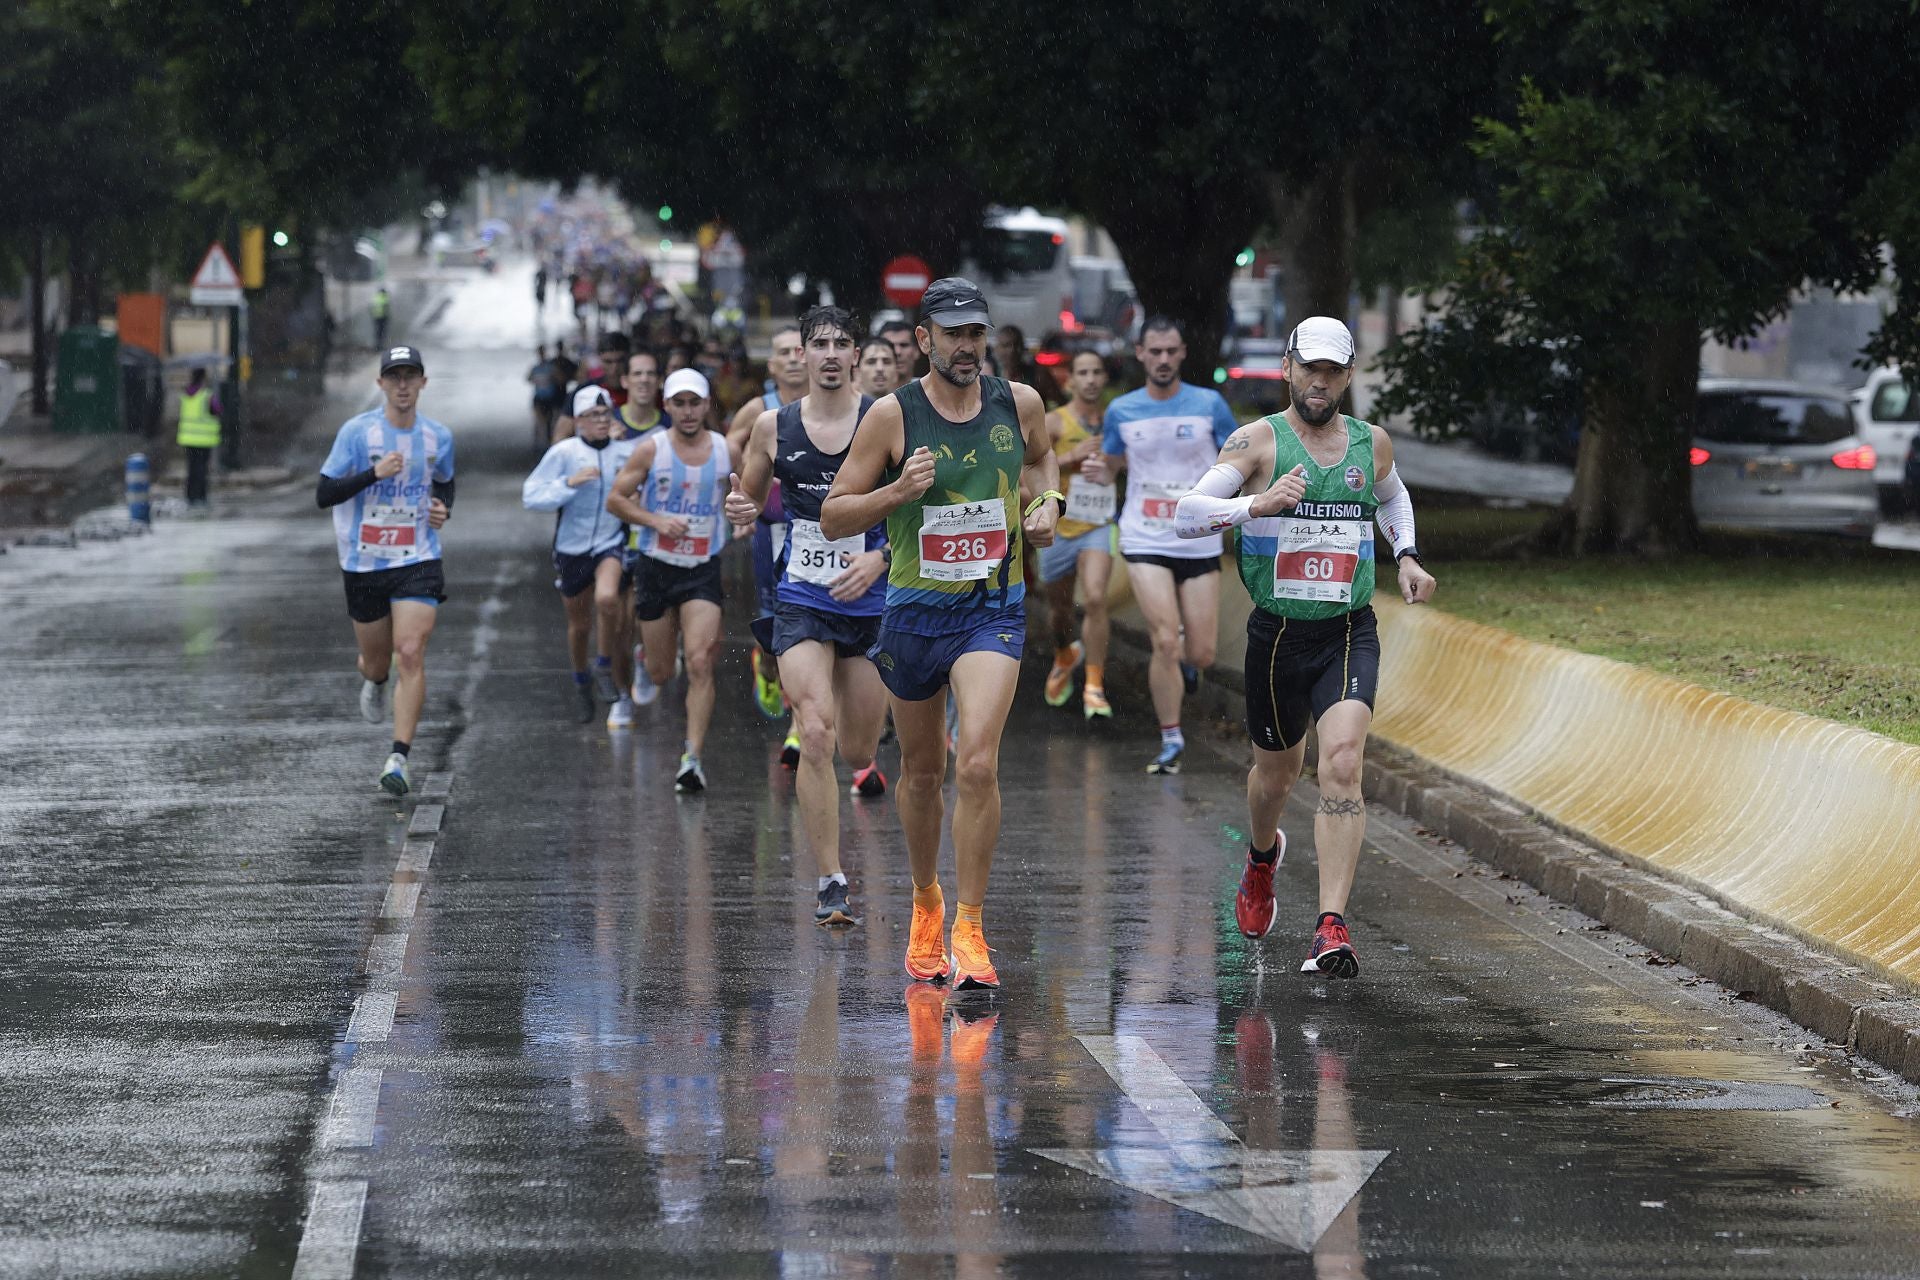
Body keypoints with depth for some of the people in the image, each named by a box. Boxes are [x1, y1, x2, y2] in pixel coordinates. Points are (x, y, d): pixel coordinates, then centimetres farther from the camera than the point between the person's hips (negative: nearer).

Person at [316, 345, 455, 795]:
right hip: (364, 563, 0)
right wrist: (374, 473, -24)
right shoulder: (357, 431, -7)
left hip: (418, 560, 0)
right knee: (378, 660, 12)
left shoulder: (438, 436, 3)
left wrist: (443, 509, -1)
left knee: (411, 655, -16)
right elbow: (323, 494, -11)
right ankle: (372, 681, 52)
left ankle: (399, 758, -16)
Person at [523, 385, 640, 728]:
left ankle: (606, 665, -5)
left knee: (608, 600, -29)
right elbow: (530, 497, -12)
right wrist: (569, 483, -23)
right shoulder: (564, 453, -8)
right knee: (579, 623, 13)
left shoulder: (628, 451, -4)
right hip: (571, 547, 1)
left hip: (612, 544, -1)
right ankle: (581, 682, 41)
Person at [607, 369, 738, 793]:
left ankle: (692, 757, -16)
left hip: (703, 570, 0)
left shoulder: (726, 450, -1)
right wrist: (655, 520, -16)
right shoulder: (651, 449, -6)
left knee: (700, 663, -16)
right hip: (656, 567, 0)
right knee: (660, 673, 9)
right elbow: (615, 499, -2)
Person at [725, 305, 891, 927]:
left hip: (871, 604, 0)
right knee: (815, 737, -18)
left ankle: (864, 762, 52)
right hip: (802, 602, 0)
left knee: (857, 750, 11)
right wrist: (739, 510, -8)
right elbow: (750, 499, 16)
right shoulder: (773, 426, 2)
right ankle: (832, 885, -14)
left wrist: (880, 558, -20)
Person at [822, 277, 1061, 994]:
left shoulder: (1019, 404, 1)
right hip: (915, 609, 0)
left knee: (978, 764, -18)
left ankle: (969, 933, -13)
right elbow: (832, 519, -5)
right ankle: (926, 902, 39)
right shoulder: (893, 416, -7)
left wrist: (1046, 502, 6)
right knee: (922, 769, 15)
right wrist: (900, 490, -20)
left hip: (994, 608, 0)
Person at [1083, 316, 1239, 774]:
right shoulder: (1122, 411, 1)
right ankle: (1171, 740, 1)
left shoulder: (1209, 405, -3)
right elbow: (1111, 465, 15)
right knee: (1165, 641, -14)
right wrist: (1098, 472, -8)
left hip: (1199, 543, 0)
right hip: (1145, 542, 0)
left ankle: (1183, 667, 40)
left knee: (1201, 654, 2)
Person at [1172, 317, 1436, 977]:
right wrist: (1258, 504, -32)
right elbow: (1186, 513, -18)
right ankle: (1262, 857, 53)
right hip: (1277, 633, -1)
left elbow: (1393, 497, 31)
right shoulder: (1258, 441, -6)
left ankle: (1331, 926, -25)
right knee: (1277, 770, 17)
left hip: (1350, 633, 1)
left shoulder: (1372, 443, 7)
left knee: (1343, 762, -20)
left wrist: (1406, 555, 14)